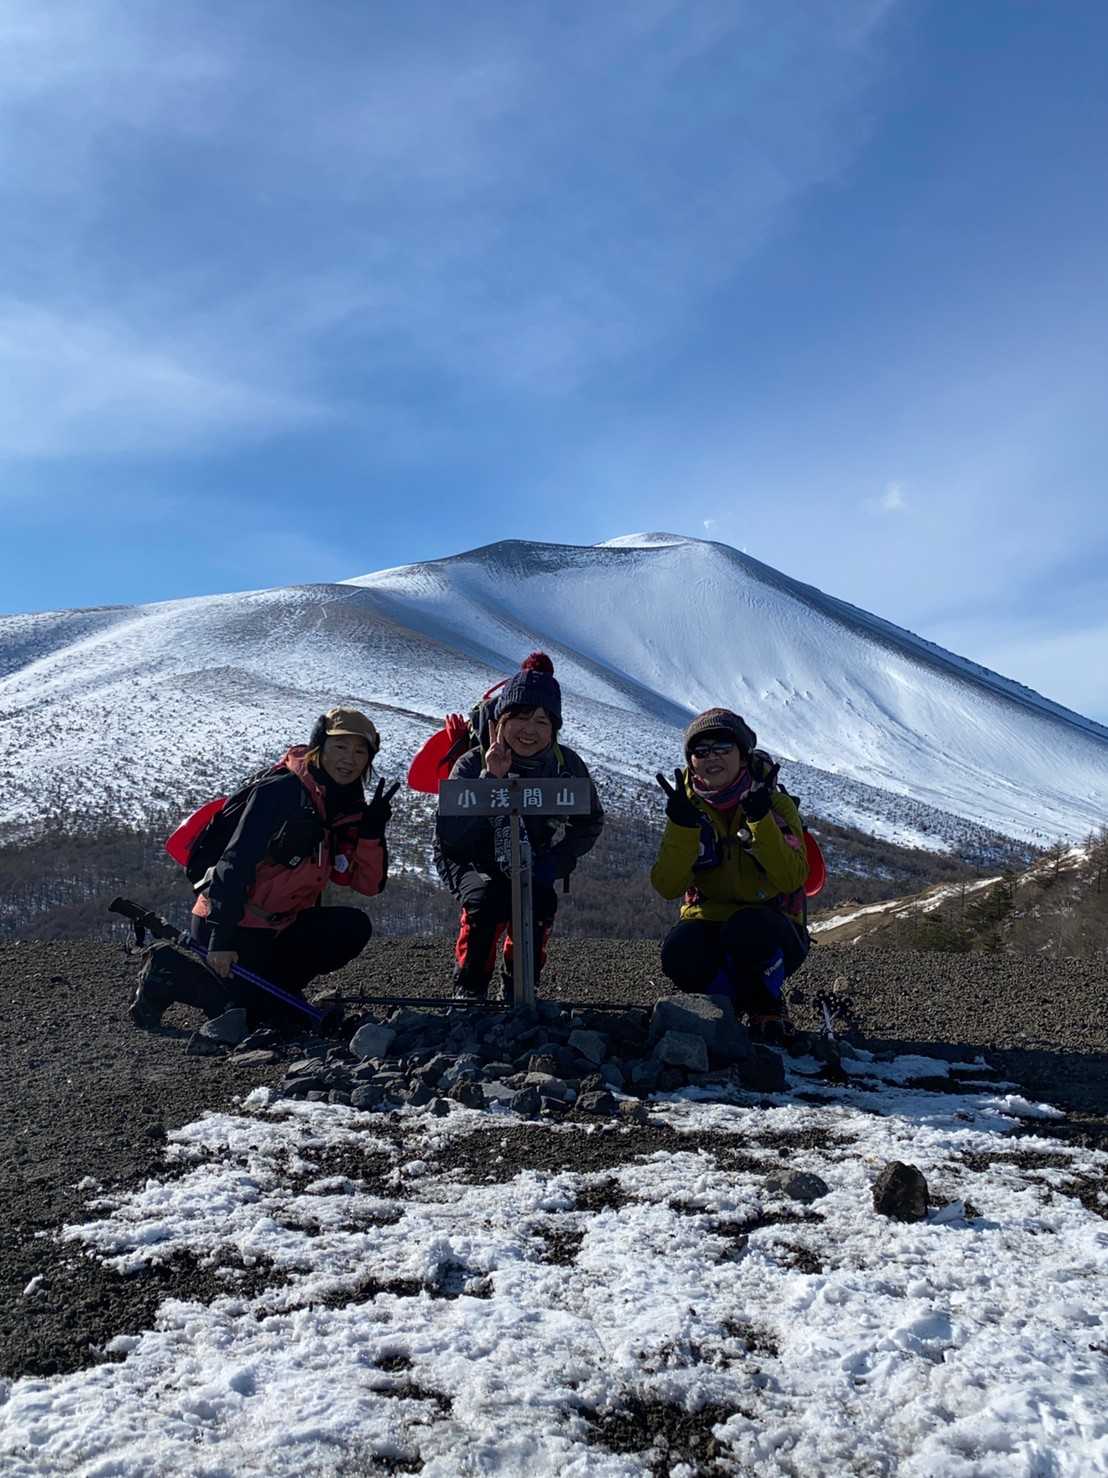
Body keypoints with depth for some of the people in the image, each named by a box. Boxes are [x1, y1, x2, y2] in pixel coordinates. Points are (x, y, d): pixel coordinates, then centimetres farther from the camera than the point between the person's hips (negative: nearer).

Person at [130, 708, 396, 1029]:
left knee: (353, 928, -7)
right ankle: (165, 978, 8)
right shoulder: (280, 791, -20)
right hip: (225, 923, -7)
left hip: (280, 926, 7)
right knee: (258, 1011, -11)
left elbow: (369, 883, -3)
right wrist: (222, 939, -28)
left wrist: (373, 828, -19)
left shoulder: (348, 808, 2)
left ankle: (271, 984, 6)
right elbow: (236, 862, -24)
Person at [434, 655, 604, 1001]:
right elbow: (448, 835, -33)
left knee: (540, 902, -26)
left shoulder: (567, 766, -14)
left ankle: (516, 991, -1)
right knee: (488, 898, -32)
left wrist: (556, 861, -14)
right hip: (468, 861, -2)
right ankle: (469, 989, -9)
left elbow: (590, 822, 2)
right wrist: (489, 781, -41)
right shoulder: (473, 764, -22)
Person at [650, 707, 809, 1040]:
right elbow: (667, 887, -12)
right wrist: (682, 824, -25)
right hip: (707, 922, 2)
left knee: (746, 928, -36)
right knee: (679, 954, -31)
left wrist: (759, 817, -31)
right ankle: (729, 997, 2)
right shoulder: (688, 807, -1)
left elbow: (791, 879, -22)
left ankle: (767, 1006, -4)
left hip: (771, 928, -2)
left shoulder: (776, 804, -7)